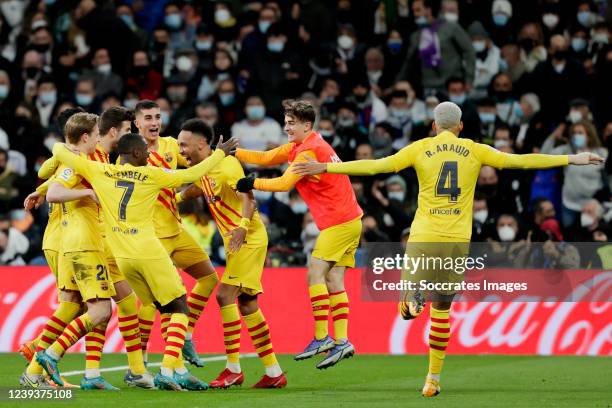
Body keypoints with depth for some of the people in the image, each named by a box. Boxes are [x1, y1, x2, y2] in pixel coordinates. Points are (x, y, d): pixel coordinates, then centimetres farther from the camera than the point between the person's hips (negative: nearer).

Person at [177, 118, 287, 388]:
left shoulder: (225, 164, -16)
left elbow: (248, 196, -27)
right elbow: (193, 192, 33)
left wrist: (243, 226, -40)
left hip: (248, 238, -10)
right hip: (236, 242, 10)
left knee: (225, 295, -15)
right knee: (247, 305, 9)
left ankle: (233, 369, -11)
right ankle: (274, 373, 13)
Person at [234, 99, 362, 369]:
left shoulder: (310, 150, -15)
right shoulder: (298, 147, 14)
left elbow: (284, 183, -20)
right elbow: (265, 158, 14)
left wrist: (251, 184, -13)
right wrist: (232, 152, 5)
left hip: (338, 222, -10)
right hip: (349, 220, 10)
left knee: (315, 274, -12)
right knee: (333, 281, 4)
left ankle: (321, 338, -14)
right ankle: (341, 342, -1)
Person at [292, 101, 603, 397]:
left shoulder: (420, 149, 1)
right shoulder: (474, 151, 4)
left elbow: (374, 166, -4)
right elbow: (519, 160, 5)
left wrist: (326, 168, -1)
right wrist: (572, 160, 12)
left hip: (423, 238, -1)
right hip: (457, 240, 1)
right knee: (442, 309, 10)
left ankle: (414, 296, -17)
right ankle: (433, 378, 9)